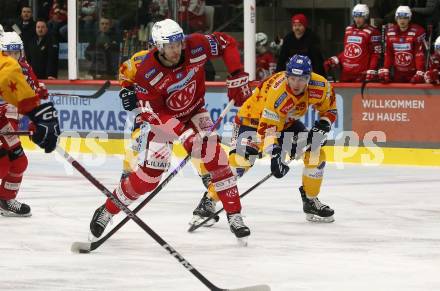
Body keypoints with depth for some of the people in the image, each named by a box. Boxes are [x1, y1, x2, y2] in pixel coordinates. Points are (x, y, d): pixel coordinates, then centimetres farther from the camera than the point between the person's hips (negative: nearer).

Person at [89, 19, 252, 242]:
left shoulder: (195, 47, -25)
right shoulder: (146, 71, -31)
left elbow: (227, 43, -8)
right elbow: (148, 110, -28)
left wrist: (237, 78, -12)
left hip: (193, 111, 3)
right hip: (162, 115, -3)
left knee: (214, 156, -13)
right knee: (150, 172, -11)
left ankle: (234, 216, -2)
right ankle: (107, 211, 8)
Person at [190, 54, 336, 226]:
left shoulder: (320, 86, -21)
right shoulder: (276, 92, -38)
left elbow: (330, 110, -2)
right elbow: (267, 128, -38)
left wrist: (322, 127, -21)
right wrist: (274, 154, -50)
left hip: (287, 122, 6)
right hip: (253, 118, -6)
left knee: (316, 154, -4)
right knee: (240, 160, -25)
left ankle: (311, 201, 15)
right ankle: (208, 201, -15)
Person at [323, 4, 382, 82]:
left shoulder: (372, 32, -5)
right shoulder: (348, 30, 17)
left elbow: (376, 54, -7)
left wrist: (371, 72, -14)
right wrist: (334, 60, 16)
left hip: (361, 75, -7)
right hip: (345, 74, 7)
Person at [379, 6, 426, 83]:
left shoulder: (417, 32, -12)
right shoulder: (390, 32, 3)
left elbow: (420, 53, -15)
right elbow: (388, 53, 9)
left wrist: (419, 73, -22)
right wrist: (385, 71, 0)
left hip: (413, 73, -5)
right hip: (398, 73, 5)